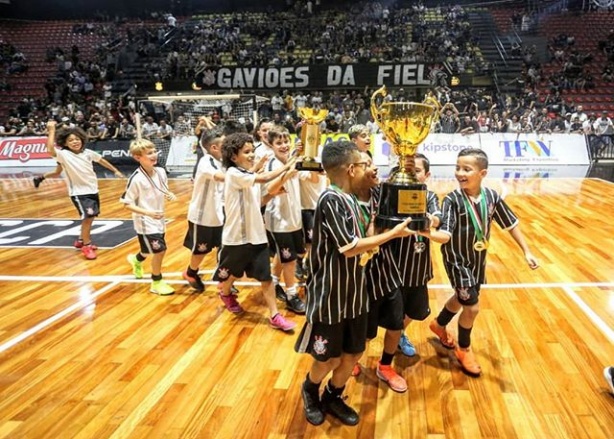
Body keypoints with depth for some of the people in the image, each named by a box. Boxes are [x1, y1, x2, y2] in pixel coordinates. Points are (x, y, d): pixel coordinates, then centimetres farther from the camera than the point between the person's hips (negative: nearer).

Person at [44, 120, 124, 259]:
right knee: (88, 216, -16)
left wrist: (115, 171, 25)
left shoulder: (88, 153, -1)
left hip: (93, 189, 6)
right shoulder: (63, 154, -15)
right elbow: (50, 150, -35)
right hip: (78, 192, -6)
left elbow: (101, 160, 16)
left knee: (90, 217, 17)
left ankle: (81, 240, 38)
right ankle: (86, 245, 1)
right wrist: (52, 130, -33)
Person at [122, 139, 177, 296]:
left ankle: (136, 260, 58)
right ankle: (157, 283, 15)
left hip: (158, 220, 7)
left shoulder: (160, 172, -5)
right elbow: (127, 203, -20)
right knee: (160, 250, -8)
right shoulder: (136, 179, -24)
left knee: (153, 250, 23)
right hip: (145, 222, -7)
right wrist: (148, 213, -30)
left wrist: (169, 195, -11)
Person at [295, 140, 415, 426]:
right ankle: (310, 391, 38)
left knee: (353, 353, 17)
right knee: (329, 358, 9)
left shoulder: (349, 198, 6)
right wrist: (392, 234, -18)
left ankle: (333, 398, 38)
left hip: (354, 291, 8)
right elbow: (349, 248, -26)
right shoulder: (330, 200, -22)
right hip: (330, 294, -8)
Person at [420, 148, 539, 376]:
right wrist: (428, 233, -55)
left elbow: (511, 224, 1)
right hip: (457, 260, -5)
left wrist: (526, 251, 3)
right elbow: (445, 235, -34)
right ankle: (463, 349, 23)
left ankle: (439, 325, 53)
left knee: (462, 298, 23)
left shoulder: (492, 196, -11)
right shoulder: (452, 200, -24)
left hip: (479, 259, 6)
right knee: (472, 307, -4)